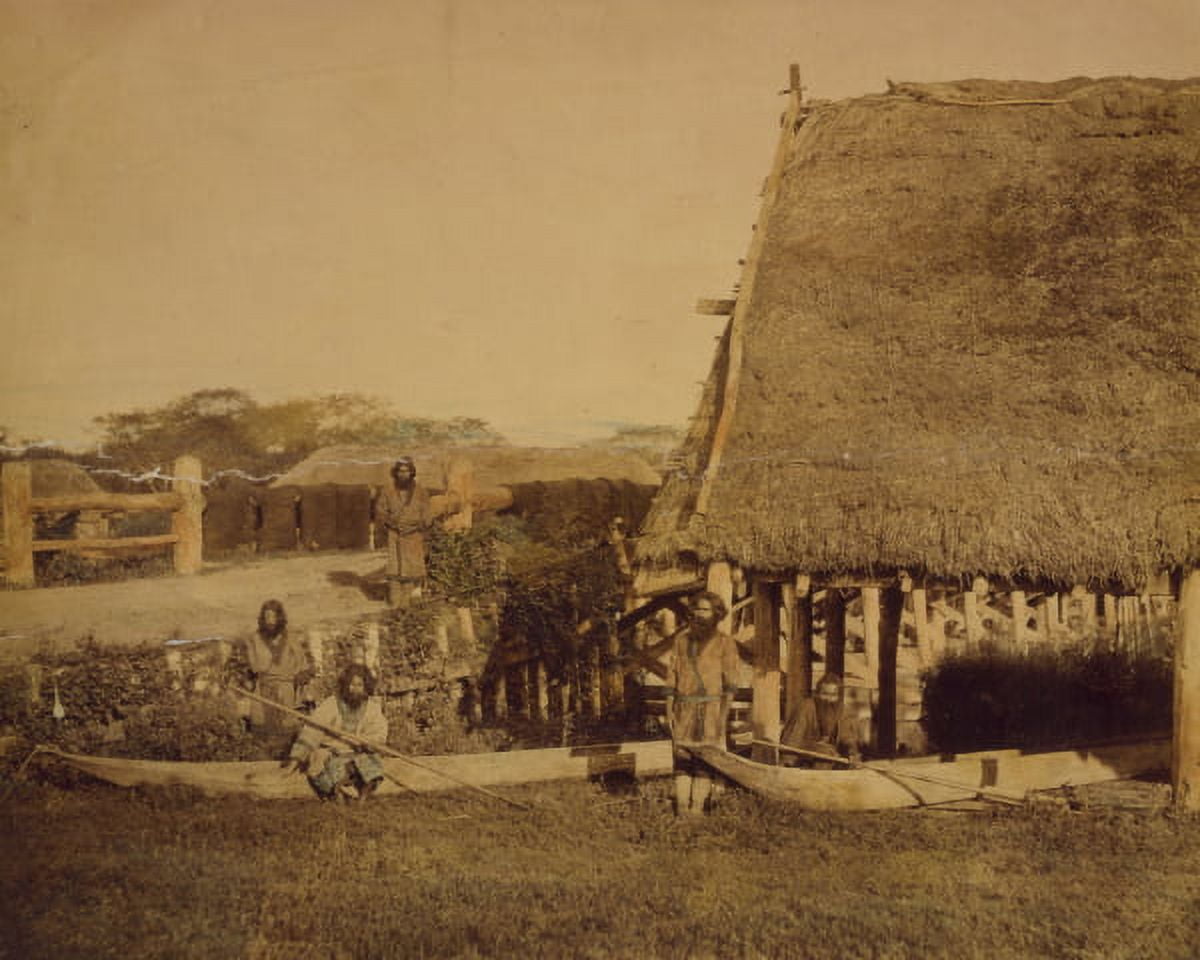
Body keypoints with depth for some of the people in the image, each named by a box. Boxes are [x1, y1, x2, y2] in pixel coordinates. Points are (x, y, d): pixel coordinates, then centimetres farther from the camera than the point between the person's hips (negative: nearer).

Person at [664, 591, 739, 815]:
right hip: (684, 709, 3)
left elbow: (730, 682, -2)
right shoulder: (682, 639, 11)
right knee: (682, 759, -2)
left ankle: (697, 809, -5)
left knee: (704, 762, -6)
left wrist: (724, 713, -10)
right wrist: (669, 710, 5)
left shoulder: (724, 642, 1)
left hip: (711, 710, -3)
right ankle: (681, 810, -2)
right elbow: (672, 676, 11)